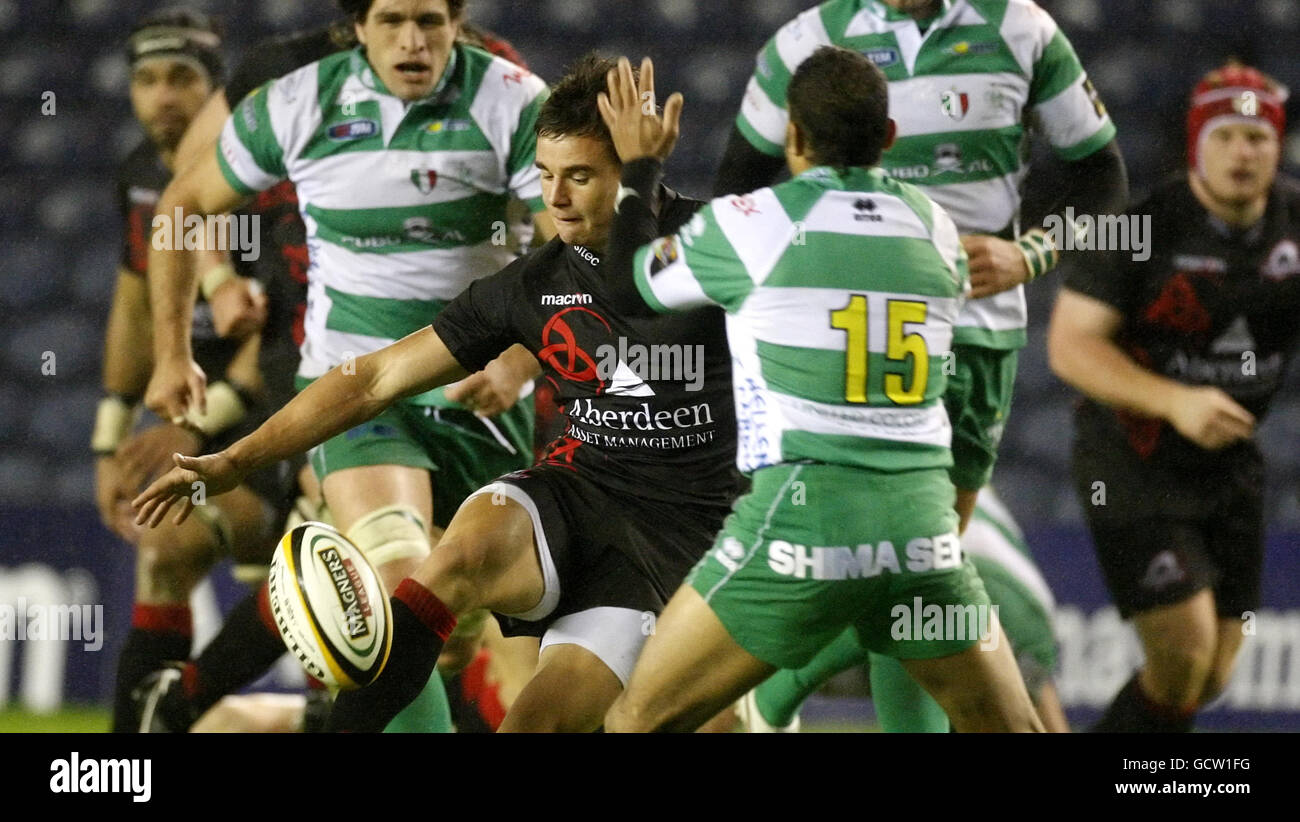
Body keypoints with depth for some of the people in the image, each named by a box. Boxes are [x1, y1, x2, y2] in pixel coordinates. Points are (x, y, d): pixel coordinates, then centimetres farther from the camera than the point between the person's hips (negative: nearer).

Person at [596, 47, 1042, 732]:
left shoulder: (748, 221, -1)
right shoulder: (936, 229, 10)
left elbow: (631, 285, 15)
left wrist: (639, 167, 31)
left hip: (804, 516, -4)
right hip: (923, 525, 4)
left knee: (637, 722, 7)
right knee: (1010, 728, 17)